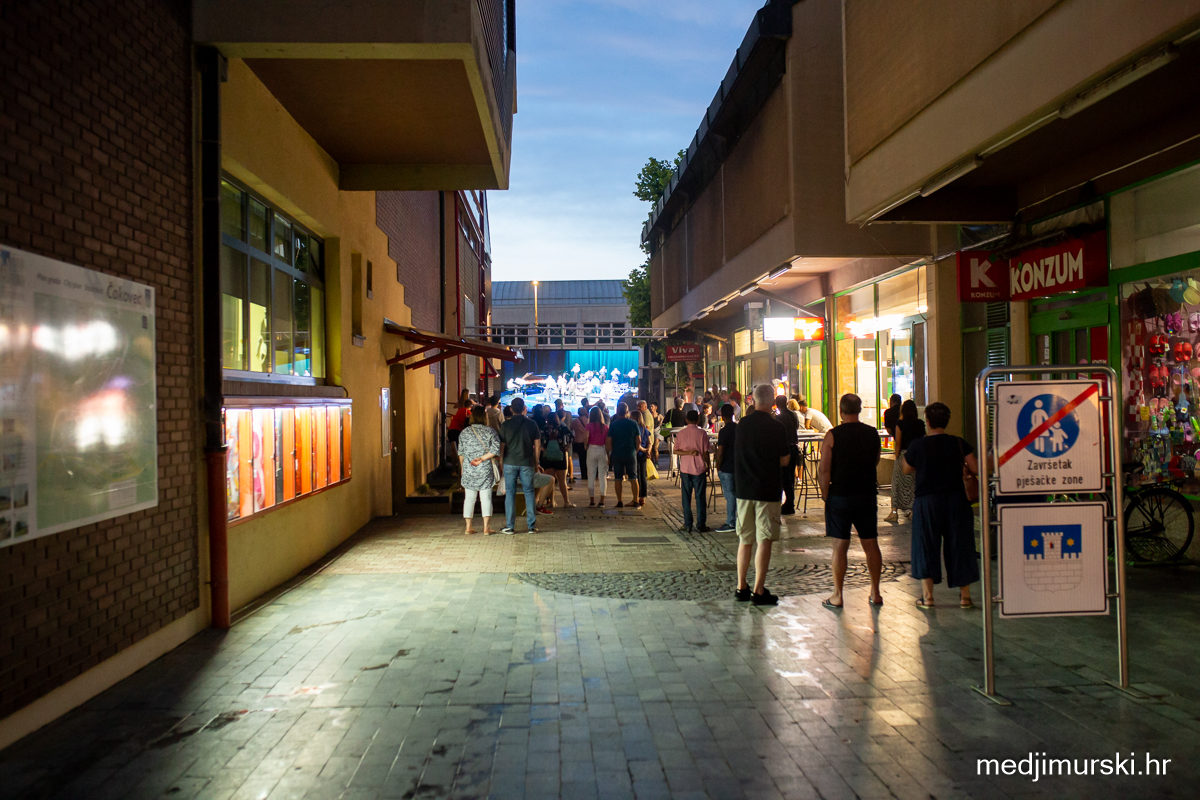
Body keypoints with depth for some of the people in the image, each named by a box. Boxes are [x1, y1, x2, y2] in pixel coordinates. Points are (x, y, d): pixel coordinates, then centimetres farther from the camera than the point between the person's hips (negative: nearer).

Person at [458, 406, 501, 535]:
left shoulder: (465, 432, 3)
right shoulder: (490, 431, -4)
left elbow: (460, 452, 7)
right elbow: (496, 449, -15)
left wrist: (463, 467, 18)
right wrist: (482, 459, -10)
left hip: (468, 470, 2)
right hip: (486, 470, -2)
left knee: (469, 498, 9)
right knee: (486, 498, 2)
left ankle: (468, 528, 11)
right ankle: (486, 528, 0)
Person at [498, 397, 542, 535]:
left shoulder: (505, 425, -2)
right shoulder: (531, 424, 0)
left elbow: (502, 446, 1)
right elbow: (538, 446, 3)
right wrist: (536, 463, 13)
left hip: (510, 462, 0)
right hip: (527, 463, 1)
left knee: (510, 493, 5)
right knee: (529, 493, 8)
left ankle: (509, 527, 5)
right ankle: (532, 526, 8)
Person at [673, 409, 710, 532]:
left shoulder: (680, 434, 2)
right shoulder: (702, 433, -5)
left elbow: (676, 451, -2)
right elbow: (705, 452, -3)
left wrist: (688, 453, -8)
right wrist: (708, 466, 7)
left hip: (685, 469, 2)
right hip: (699, 469, -2)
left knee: (686, 497, 6)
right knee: (700, 497, 4)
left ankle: (687, 525, 6)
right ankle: (701, 524, 5)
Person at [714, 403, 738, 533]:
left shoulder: (724, 431, -16)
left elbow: (720, 452, -16)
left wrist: (718, 467, -5)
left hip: (726, 468, -7)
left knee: (729, 495, -2)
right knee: (737, 493, 13)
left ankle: (731, 523, 3)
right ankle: (737, 521, 20)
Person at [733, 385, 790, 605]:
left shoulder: (742, 424, 3)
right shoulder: (776, 427, -9)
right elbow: (784, 460, -4)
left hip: (744, 488, 4)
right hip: (767, 490, -4)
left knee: (744, 540, 13)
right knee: (764, 541, 0)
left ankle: (741, 588, 18)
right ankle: (759, 591, 0)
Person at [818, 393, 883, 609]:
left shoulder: (832, 435, -10)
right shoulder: (872, 434, 2)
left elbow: (823, 471, -12)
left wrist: (825, 494, -1)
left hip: (840, 496, -3)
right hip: (867, 495, 3)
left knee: (840, 546, 2)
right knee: (871, 544, 11)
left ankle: (837, 596, 7)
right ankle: (875, 593, 18)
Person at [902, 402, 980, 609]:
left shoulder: (917, 445, -7)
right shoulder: (958, 443, -4)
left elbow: (907, 470, 8)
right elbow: (976, 469, -3)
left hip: (926, 501, -1)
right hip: (955, 500, 2)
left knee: (926, 546, 8)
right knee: (959, 545, 11)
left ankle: (927, 596, 9)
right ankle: (965, 595, 17)